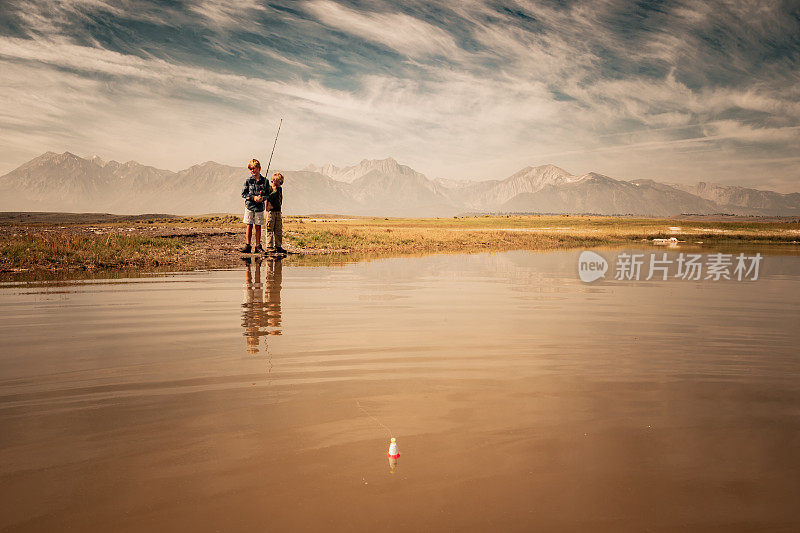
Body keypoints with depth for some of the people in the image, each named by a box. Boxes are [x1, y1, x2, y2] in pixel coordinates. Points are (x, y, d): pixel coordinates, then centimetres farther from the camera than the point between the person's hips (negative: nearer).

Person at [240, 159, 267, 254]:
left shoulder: (264, 181, 0)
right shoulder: (248, 181, -1)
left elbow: (268, 194, 5)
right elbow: (243, 194, -1)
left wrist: (262, 198, -16)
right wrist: (253, 197, -14)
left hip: (260, 207, 0)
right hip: (249, 206, 0)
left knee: (258, 227, 5)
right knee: (249, 226, 3)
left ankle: (258, 247, 12)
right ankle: (248, 246, 10)